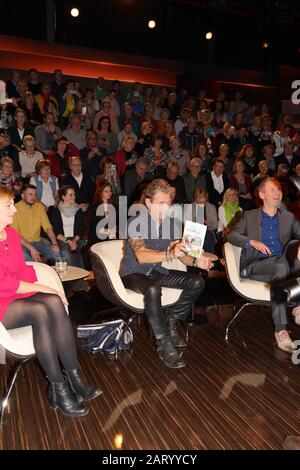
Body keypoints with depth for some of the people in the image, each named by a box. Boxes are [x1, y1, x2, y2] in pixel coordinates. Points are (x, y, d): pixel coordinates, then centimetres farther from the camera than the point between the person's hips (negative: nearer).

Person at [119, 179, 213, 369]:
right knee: (153, 289, -38)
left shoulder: (171, 223, 0)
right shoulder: (136, 223, -18)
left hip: (158, 272, 6)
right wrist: (169, 254, -46)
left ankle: (170, 322, 3)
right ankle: (164, 345, -24)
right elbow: (141, 256, -31)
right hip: (134, 274, -6)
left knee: (197, 282, -9)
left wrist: (195, 261, -20)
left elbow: (181, 253, 2)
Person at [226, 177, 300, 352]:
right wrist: (251, 242, -14)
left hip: (285, 263, 2)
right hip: (255, 265, -2)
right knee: (281, 267, -36)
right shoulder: (249, 216, 15)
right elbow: (231, 235, 4)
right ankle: (281, 330, -35)